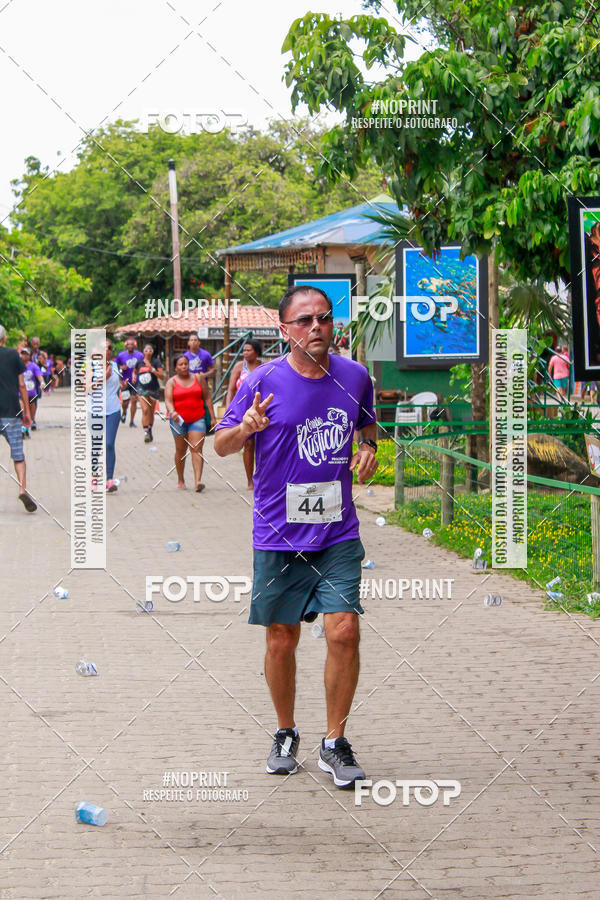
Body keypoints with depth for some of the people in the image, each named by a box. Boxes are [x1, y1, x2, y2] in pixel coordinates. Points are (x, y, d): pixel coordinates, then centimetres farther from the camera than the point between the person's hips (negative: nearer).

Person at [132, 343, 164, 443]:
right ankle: (146, 431, -21)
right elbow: (134, 372, 24)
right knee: (145, 410, -18)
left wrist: (152, 369, -20)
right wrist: (134, 377, 2)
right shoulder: (139, 362, 4)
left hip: (153, 390, 0)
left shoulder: (156, 362, -3)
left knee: (151, 412, 11)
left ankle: (150, 431, 30)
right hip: (141, 389, 0)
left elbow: (162, 375, -10)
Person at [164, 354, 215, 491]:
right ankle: (180, 481, 22)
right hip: (179, 420, 0)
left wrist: (212, 417, 6)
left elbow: (207, 398, 10)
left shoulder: (198, 378, 7)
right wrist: (172, 412, -31)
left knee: (197, 449, -11)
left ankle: (197, 481, -22)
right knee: (181, 450, 9)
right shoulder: (172, 382, 2)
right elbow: (168, 400, -10)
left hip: (197, 419, 0)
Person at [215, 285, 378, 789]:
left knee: (344, 632, -10)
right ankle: (286, 734, 27)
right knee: (281, 640, 6)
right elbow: (221, 445, 1)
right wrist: (244, 428, -21)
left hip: (339, 534, 1)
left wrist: (369, 448, 1)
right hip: (278, 535, -1)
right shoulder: (264, 382, -6)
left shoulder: (355, 376, 3)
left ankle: (335, 743, 5)